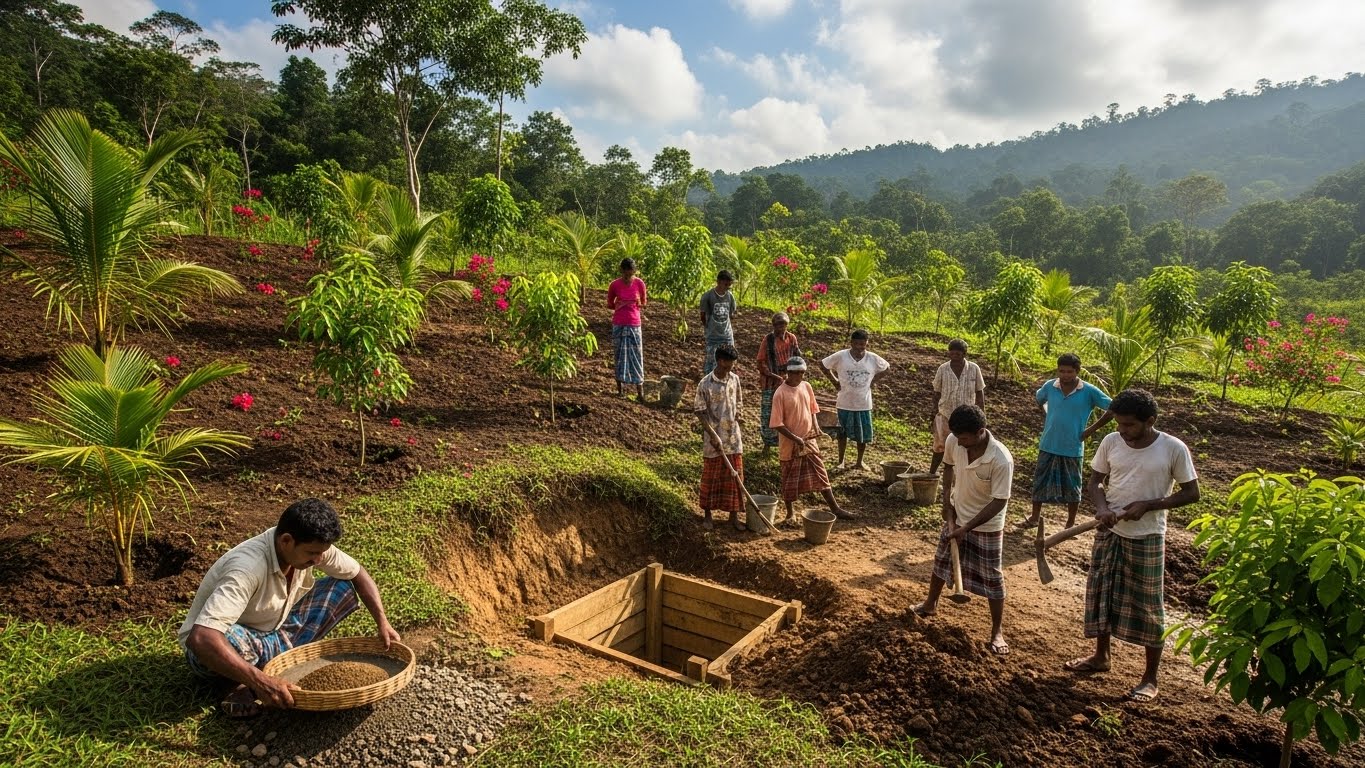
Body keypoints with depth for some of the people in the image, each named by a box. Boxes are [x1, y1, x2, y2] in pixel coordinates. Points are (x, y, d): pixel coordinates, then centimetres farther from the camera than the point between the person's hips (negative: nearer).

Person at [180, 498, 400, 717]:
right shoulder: (248, 568, -36)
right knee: (230, 640, -42)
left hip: (274, 633, 7)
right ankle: (255, 686, -5)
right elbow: (201, 638, -45)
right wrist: (260, 681, -49)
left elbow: (357, 574, 0)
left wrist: (382, 623, -11)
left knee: (344, 587, -6)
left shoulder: (311, 547, -15)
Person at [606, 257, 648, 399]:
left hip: (634, 324, 0)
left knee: (636, 356, -2)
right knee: (620, 355, 5)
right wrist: (618, 305, -13)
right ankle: (620, 387, 15)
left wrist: (639, 304, -13)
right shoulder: (614, 285, -6)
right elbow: (609, 305, 6)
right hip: (619, 324, 0)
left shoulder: (639, 283, -5)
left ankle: (640, 391, 0)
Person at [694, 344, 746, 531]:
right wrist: (712, 435, -16)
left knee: (734, 476, 8)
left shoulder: (734, 379, 1)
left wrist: (739, 428, 8)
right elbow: (700, 412, -10)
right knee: (711, 477, 7)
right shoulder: (705, 384, -14)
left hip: (733, 437, 4)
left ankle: (734, 515, 19)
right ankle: (707, 514, 22)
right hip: (714, 438, -4)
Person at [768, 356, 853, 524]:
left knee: (820, 475, 11)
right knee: (790, 480, 8)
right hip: (790, 445, -5)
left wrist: (815, 426, -2)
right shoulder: (780, 394, -18)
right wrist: (795, 438, -20)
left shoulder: (806, 386, 0)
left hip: (809, 440, 5)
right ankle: (790, 513, 24)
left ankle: (835, 508, 21)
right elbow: (777, 423, -17)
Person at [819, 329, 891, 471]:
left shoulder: (873, 359, -7)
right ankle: (841, 461, 27)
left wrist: (874, 381, 2)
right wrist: (834, 381, -2)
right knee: (843, 433, 11)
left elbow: (887, 368, 11)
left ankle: (860, 462, 30)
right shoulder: (840, 356, -12)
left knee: (863, 435, 11)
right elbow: (823, 365, 0)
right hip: (845, 403, -1)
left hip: (864, 404, 2)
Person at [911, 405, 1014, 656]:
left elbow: (999, 502, -25)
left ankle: (997, 632, 23)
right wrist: (947, 501, -2)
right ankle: (930, 605, 45)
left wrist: (966, 527, -23)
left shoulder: (1001, 460, -33)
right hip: (956, 517, 5)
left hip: (987, 527, -5)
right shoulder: (953, 441, -19)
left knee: (992, 579, 6)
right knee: (941, 562, 22)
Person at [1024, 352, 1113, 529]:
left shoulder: (1089, 391, -12)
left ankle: (1071, 523, 25)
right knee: (1040, 481, 12)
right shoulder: (1049, 386, -4)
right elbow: (1038, 399, 19)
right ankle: (1035, 516, 28)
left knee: (1072, 486, 11)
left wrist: (1091, 429, -8)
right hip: (1048, 445, 3)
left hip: (1072, 448, -2)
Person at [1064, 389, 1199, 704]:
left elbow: (1191, 492, -6)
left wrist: (1147, 505, -18)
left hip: (1147, 539, -4)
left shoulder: (1174, 449, -14)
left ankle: (1150, 678, 21)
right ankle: (1100, 656, 35)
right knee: (1101, 595, 15)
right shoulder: (1111, 442, -5)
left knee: (1148, 607, 6)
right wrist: (1102, 508, -14)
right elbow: (1096, 480, 6)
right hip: (1109, 533, 4)